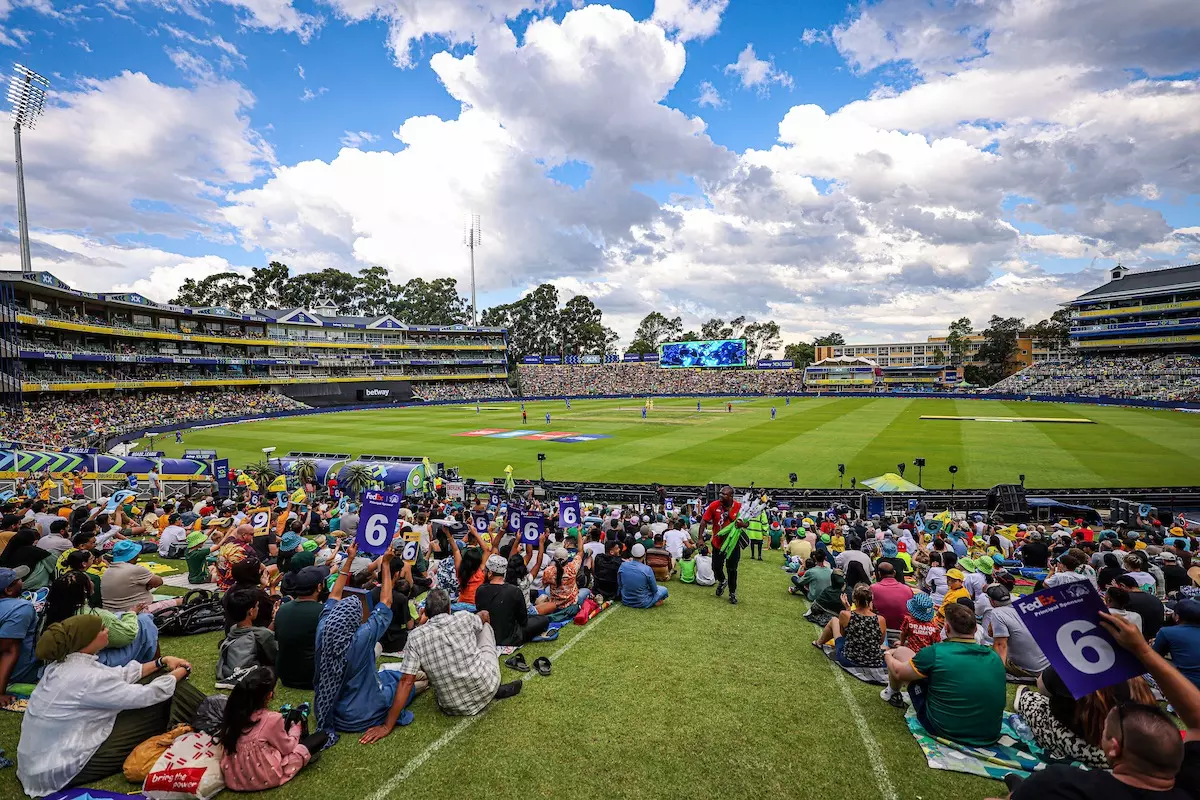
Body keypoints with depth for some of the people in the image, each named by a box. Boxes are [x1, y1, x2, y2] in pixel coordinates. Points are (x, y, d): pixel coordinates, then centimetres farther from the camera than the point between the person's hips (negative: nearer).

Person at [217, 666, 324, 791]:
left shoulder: (234, 711, -11)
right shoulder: (272, 719, -27)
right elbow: (287, 747, -8)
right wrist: (296, 729, 11)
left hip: (233, 775, 7)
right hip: (263, 778, -7)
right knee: (322, 736, 3)